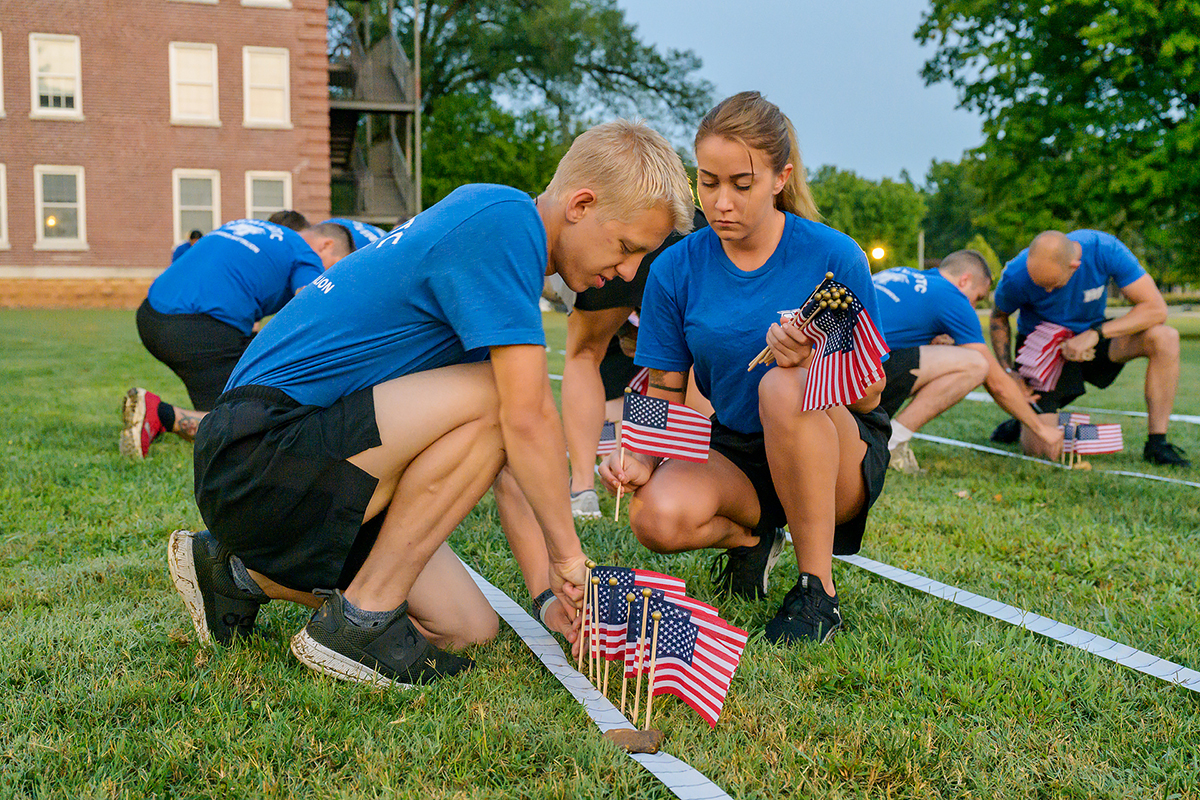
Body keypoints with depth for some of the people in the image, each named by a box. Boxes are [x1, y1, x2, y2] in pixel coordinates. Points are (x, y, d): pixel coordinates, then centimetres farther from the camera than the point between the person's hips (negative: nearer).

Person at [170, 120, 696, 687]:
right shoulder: (503, 220, -16)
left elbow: (503, 452, 12)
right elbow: (527, 418, -23)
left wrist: (548, 589, 7)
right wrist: (566, 554, -10)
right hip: (260, 444, -10)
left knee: (468, 631, 6)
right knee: (490, 397, -25)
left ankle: (245, 572, 18)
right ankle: (362, 621, -13)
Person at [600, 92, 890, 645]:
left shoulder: (833, 256, -12)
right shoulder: (676, 268, -5)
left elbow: (869, 394, -8)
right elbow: (665, 394, 1)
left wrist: (813, 359, -30)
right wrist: (641, 458, -19)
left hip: (840, 458, -2)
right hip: (734, 455, 2)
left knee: (783, 386, -36)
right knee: (656, 516, -29)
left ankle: (818, 590, -19)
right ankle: (750, 537, 8)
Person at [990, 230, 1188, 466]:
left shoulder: (1105, 249, -26)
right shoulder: (1016, 276, -25)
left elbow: (1156, 309, -23)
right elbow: (999, 317, -3)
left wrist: (1095, 333, -33)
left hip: (1090, 339, 2)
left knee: (1165, 337, -26)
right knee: (1039, 447, -19)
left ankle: (1157, 443, -17)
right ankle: (1024, 423, 22)